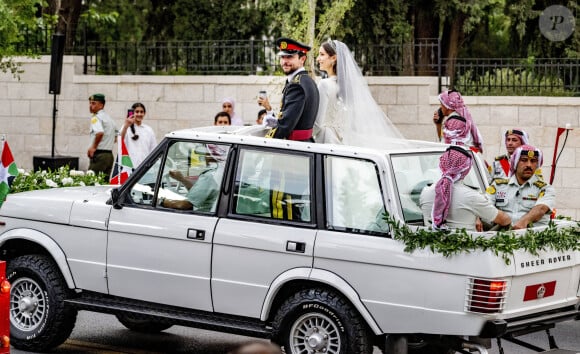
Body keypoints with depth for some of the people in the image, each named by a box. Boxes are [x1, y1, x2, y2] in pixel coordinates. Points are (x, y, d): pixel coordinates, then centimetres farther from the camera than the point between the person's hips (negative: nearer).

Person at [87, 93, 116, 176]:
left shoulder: (96, 118, -10)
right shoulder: (109, 118, 19)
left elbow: (99, 133, -28)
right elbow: (116, 137, 28)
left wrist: (93, 147, -18)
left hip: (99, 155, -9)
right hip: (109, 154, 9)